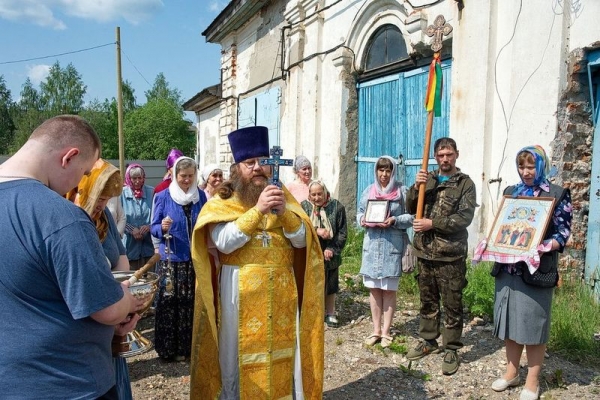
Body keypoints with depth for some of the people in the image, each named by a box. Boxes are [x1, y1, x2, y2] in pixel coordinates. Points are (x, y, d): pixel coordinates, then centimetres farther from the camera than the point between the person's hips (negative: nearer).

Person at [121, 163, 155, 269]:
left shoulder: (151, 192, 1)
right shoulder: (122, 194, -2)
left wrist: (149, 226, -12)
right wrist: (132, 230, -12)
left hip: (148, 244, 1)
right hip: (130, 244, -1)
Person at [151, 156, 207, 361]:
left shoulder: (201, 195, 6)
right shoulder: (163, 196, -2)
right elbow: (154, 227, 0)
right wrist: (162, 228, -21)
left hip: (196, 258, 3)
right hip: (172, 258, -2)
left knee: (193, 301, 7)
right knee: (170, 302, -1)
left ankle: (189, 344, 22)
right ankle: (170, 348, 14)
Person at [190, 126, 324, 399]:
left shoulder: (283, 196, 8)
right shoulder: (222, 202, -2)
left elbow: (301, 240, 0)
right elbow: (224, 243, -17)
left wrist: (285, 212, -17)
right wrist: (257, 210, -23)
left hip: (281, 291, 3)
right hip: (240, 292, -3)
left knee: (282, 349, 11)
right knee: (242, 350, 6)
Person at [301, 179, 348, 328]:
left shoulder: (337, 207, -3)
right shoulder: (304, 207, -2)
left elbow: (343, 232, -2)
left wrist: (332, 249, -11)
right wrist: (316, 230, -22)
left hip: (329, 255, 1)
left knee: (330, 285, 13)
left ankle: (330, 313, 29)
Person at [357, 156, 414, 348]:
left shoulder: (402, 191, -2)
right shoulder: (368, 190, 10)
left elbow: (411, 216, -3)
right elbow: (360, 213, 15)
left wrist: (394, 221, -19)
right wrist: (363, 220, -6)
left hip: (392, 245, -3)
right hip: (372, 244, 4)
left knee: (389, 290, 4)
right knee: (374, 289, 9)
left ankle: (386, 331, 17)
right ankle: (376, 330, 22)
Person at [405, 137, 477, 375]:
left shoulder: (465, 184, -3)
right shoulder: (427, 180, 9)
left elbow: (465, 217, -14)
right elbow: (411, 209, 4)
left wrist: (432, 223, -19)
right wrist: (416, 187, -13)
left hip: (451, 255, -4)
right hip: (425, 251, 4)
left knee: (452, 305, 6)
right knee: (428, 301, 17)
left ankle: (451, 350, 20)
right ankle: (428, 341, 32)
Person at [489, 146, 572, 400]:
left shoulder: (557, 194, -1)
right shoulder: (510, 192, 13)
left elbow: (563, 233, -6)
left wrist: (545, 247, -24)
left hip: (537, 269, -5)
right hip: (507, 267, 5)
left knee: (533, 323, 2)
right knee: (509, 320, 12)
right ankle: (512, 372, 28)